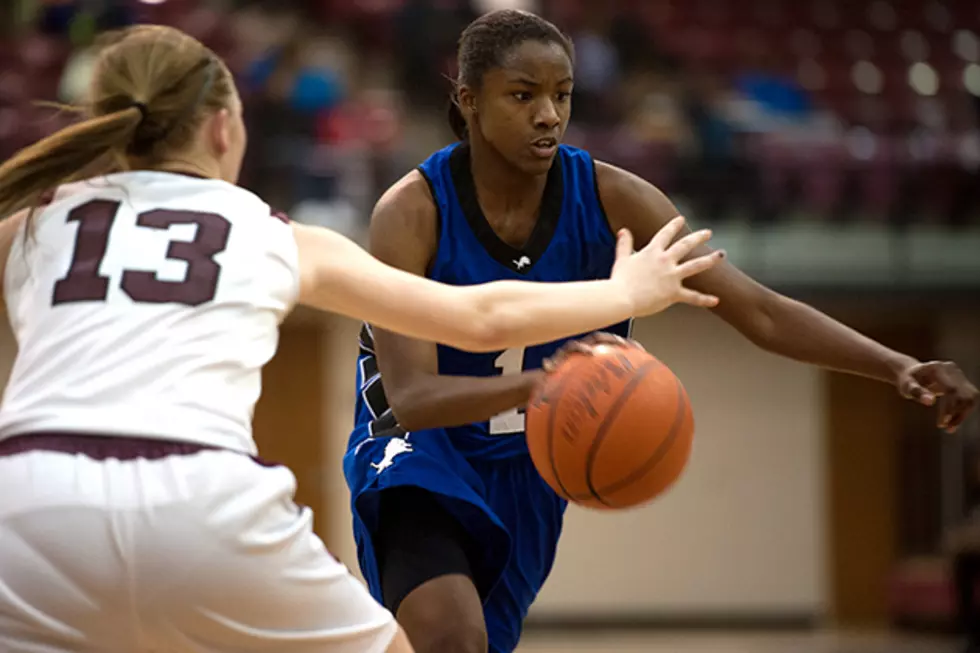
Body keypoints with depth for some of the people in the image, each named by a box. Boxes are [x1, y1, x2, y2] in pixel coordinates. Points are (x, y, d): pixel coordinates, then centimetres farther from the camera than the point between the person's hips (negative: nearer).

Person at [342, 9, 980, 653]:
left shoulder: (609, 199, -16)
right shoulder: (412, 212, -24)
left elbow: (760, 311, -17)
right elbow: (409, 396, -33)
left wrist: (898, 366, -32)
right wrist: (539, 380, -53)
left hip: (525, 467, 4)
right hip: (422, 452, -4)